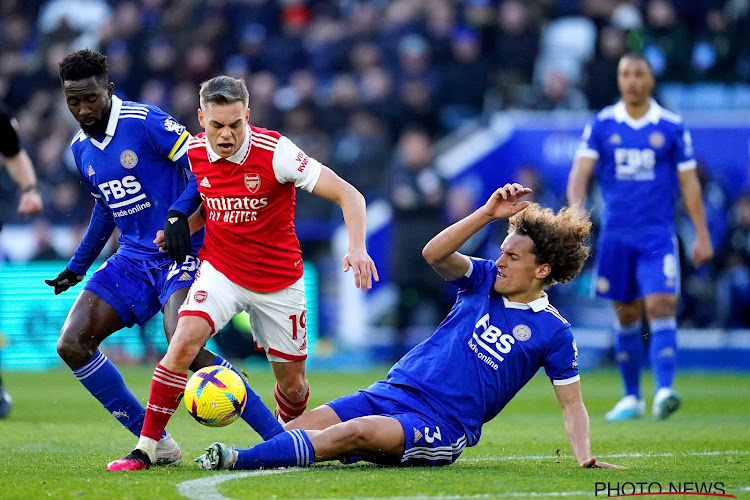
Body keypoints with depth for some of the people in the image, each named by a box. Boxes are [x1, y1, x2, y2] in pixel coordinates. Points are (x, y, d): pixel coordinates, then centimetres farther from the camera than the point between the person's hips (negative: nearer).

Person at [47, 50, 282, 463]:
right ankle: (156, 444, 0)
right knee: (72, 345, -7)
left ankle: (277, 435, -20)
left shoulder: (144, 122, -12)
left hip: (180, 253, -8)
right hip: (133, 259, 8)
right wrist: (76, 269, 28)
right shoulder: (81, 149, 11)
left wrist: (178, 214, -27)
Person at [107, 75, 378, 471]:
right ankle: (146, 449, -19)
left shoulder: (275, 152, -21)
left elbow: (348, 195, -20)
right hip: (220, 270, 2)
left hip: (279, 281, -1)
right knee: (184, 342, -24)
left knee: (291, 382, 7)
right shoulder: (194, 153, -8)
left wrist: (357, 248, -36)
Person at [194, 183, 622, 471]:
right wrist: (489, 214, -14)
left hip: (441, 427, -10)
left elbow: (572, 403, 4)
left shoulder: (554, 332, 1)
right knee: (298, 430, -14)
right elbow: (434, 254, -5)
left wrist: (586, 459, -11)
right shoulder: (484, 280, 12)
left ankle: (240, 460, -44)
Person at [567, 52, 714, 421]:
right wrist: (577, 210, -23)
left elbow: (689, 182, 6)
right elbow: (581, 171, -4)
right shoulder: (601, 125, 4)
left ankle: (664, 391, -25)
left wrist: (702, 235, 3)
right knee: (625, 315, 8)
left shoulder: (672, 127, 2)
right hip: (615, 235, 2)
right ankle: (632, 397, 19)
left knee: (660, 307, -17)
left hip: (658, 235, -2)